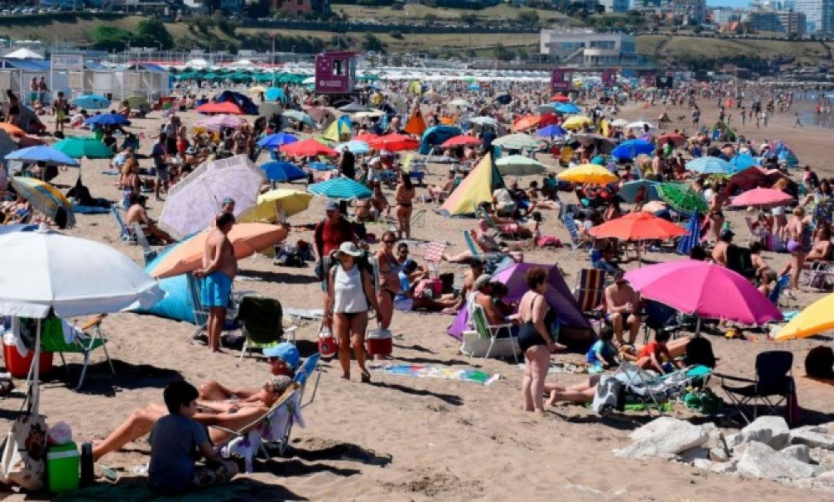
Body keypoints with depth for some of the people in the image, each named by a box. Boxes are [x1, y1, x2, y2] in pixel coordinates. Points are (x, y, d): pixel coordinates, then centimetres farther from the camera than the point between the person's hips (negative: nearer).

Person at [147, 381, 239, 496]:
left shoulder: (159, 423, 10)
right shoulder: (193, 425, -6)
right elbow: (211, 455, 3)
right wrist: (222, 462, 25)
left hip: (154, 485, 6)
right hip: (180, 484, -6)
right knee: (232, 467, -1)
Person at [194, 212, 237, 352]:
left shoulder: (213, 234, 13)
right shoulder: (222, 238, -17)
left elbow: (206, 256, 17)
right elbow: (217, 263, -23)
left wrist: (205, 270, 3)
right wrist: (205, 271, -9)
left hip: (212, 277, 10)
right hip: (220, 278, -10)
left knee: (213, 313, 15)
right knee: (219, 314, -9)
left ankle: (211, 344, 21)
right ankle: (214, 346, -10)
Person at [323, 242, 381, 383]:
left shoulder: (362, 272, -4)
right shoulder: (334, 271, 1)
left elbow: (370, 294, -1)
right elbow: (329, 295, 7)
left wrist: (378, 312, -2)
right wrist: (326, 314, 7)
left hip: (359, 312, -2)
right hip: (340, 312, 2)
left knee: (357, 343, -14)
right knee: (343, 344, 5)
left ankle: (362, 368, 10)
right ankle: (345, 372, 19)